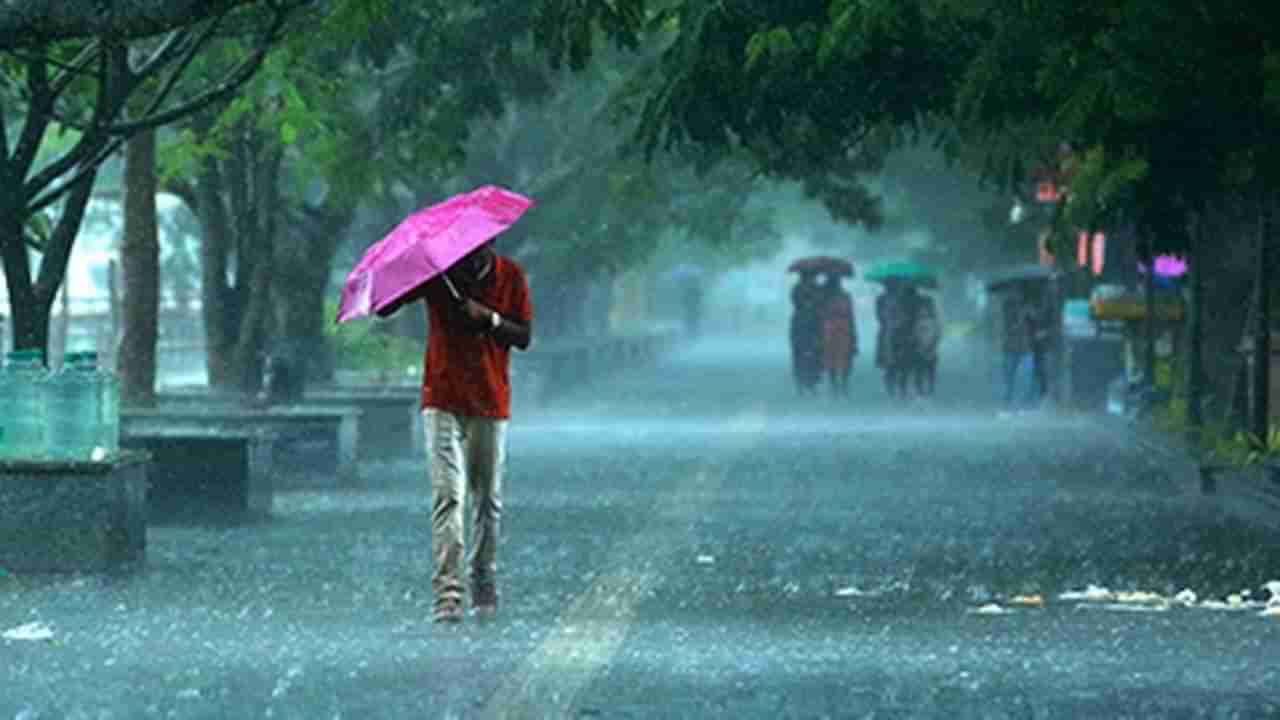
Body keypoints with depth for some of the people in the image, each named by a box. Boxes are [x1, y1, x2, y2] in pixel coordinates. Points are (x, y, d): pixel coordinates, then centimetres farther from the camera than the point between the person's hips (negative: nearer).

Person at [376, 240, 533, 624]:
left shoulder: (510, 276, 1)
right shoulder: (435, 271, -2)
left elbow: (524, 337, -1)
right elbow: (384, 308, -7)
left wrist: (489, 318, -18)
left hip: (491, 404, 2)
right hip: (443, 401, -2)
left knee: (488, 500, 9)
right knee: (448, 496, -13)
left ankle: (484, 586, 24)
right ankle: (447, 594, -19)